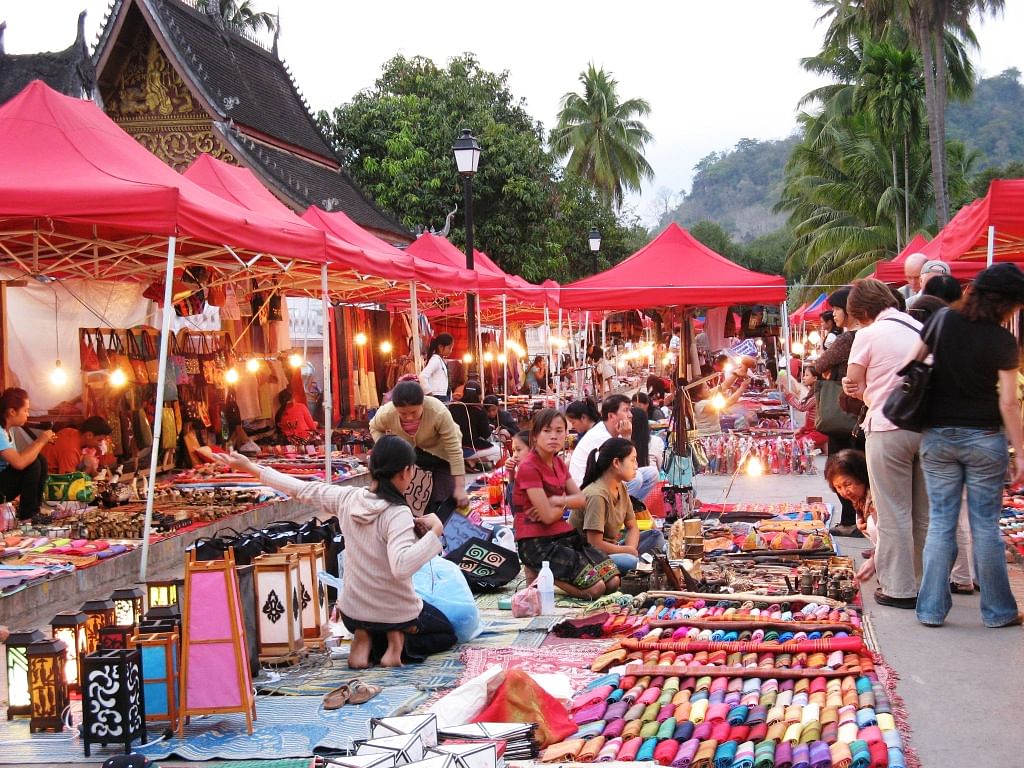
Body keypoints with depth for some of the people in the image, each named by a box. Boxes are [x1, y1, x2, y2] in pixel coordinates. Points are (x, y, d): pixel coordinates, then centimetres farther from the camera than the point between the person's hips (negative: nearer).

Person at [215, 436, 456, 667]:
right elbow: (401, 566, -39)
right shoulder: (398, 514, -26)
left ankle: (366, 639, 8)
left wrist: (252, 468, 12)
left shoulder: (348, 498, -9)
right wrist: (433, 532, -29)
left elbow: (303, 490, 1)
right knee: (447, 633, 25)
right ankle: (400, 638, -2)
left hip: (352, 613, 5)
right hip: (396, 613, -5)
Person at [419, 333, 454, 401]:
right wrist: (429, 392, -18)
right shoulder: (435, 360, -13)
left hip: (445, 398, 9)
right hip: (439, 398, -9)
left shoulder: (442, 361, 14)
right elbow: (423, 377, -25)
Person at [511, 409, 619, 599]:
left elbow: (581, 499, 7)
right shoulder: (529, 467, -15)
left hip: (564, 534, 8)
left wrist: (555, 501, -12)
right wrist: (565, 504, 3)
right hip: (536, 542, -8)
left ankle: (548, 571, 8)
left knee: (613, 582, -4)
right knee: (595, 588, -19)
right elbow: (548, 516, -18)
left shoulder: (558, 464, 12)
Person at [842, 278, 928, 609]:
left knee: (894, 514, 2)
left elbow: (853, 384, 0)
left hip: (889, 429, -5)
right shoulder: (921, 330, 10)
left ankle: (899, 588, 6)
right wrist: (873, 390, 6)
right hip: (927, 427, 6)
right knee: (924, 513, 14)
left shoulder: (869, 335, -6)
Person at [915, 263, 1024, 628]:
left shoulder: (943, 320, -2)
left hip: (938, 435, 3)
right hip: (984, 437, -3)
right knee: (985, 524, 5)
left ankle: (931, 609, 9)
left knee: (940, 523, 8)